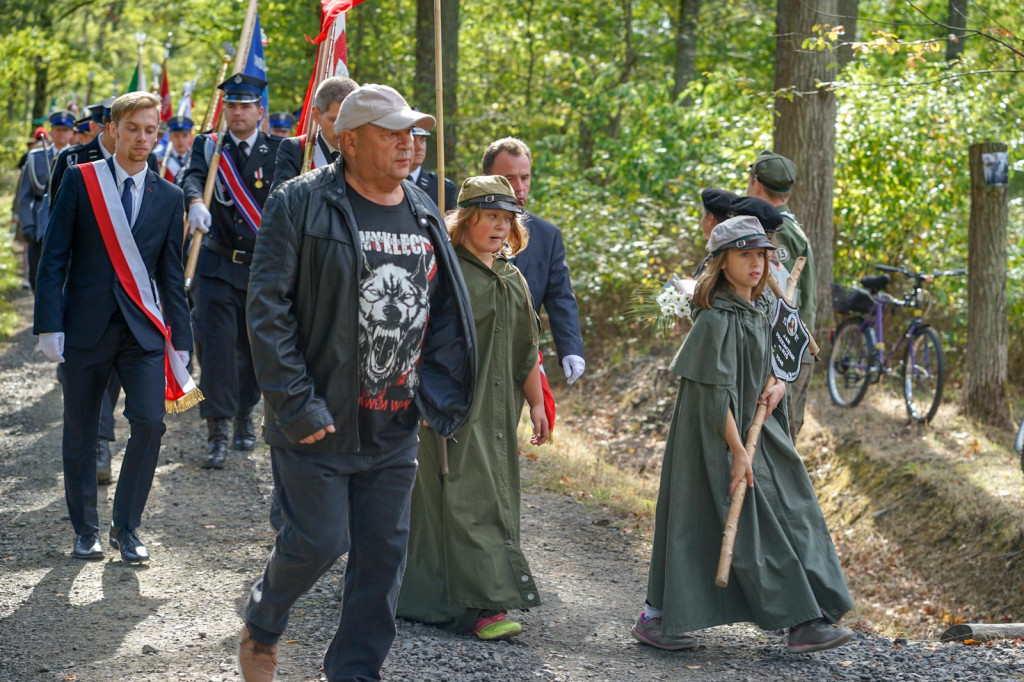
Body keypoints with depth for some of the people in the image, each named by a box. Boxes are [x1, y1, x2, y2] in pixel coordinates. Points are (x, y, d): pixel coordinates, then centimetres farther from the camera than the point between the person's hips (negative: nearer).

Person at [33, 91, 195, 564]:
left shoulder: (168, 197, 7)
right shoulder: (80, 180, 0)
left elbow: (172, 274, 11)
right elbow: (54, 257, -2)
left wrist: (180, 340, 7)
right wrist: (49, 324, -10)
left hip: (142, 329, 1)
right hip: (86, 326, -1)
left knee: (149, 420, -12)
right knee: (80, 432, 6)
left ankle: (126, 527, 5)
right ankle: (85, 530, 22)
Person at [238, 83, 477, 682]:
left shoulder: (424, 216, 10)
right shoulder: (301, 204, -9)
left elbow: (449, 313, 17)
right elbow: (267, 309, -12)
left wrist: (437, 399, 7)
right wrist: (296, 404, -16)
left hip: (394, 429, 6)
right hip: (320, 422, -5)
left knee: (385, 552, 7)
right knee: (320, 539, -3)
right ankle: (262, 626, 27)